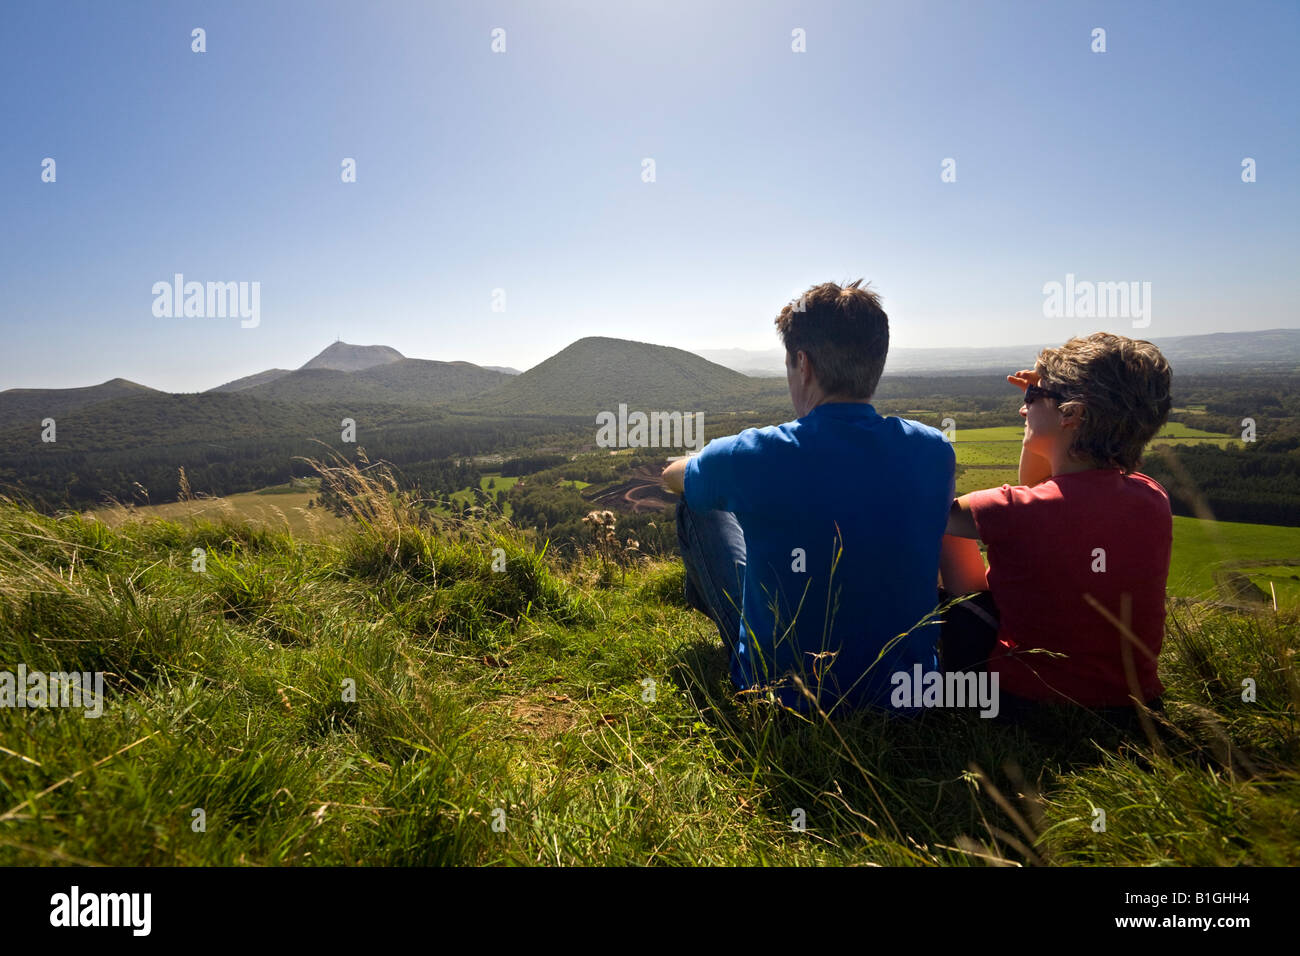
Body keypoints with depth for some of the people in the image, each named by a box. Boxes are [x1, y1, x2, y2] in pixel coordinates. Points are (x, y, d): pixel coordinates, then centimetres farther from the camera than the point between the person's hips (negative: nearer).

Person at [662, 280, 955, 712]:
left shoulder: (750, 457, -24)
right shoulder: (934, 452, -13)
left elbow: (672, 475, 2)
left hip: (784, 691, -3)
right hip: (908, 691, 4)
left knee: (697, 507, 13)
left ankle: (705, 598, 49)